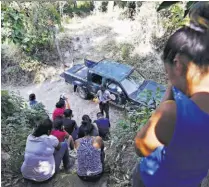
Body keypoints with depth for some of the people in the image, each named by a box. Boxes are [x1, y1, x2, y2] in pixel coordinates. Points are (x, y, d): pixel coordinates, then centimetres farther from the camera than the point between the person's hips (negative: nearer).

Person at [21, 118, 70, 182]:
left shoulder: (29, 137, -3)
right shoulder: (51, 139, -18)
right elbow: (59, 147, 5)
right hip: (44, 176, -5)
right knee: (64, 144, 8)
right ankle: (66, 167, 30)